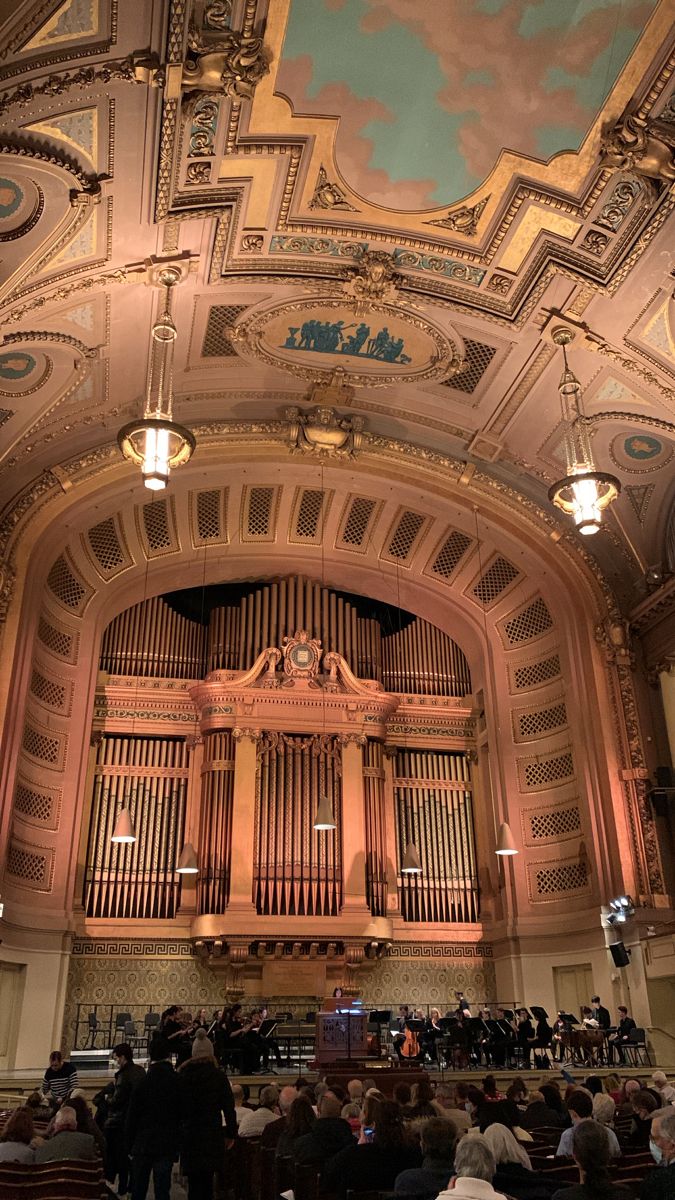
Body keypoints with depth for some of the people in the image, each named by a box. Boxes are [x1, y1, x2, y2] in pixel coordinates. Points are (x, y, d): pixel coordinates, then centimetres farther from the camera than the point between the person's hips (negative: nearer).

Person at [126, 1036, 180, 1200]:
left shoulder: (142, 1082, -8)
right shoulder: (177, 1082, -6)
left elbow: (131, 1118, -4)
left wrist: (130, 1145, 6)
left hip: (142, 1145, 0)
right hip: (167, 1147, 0)